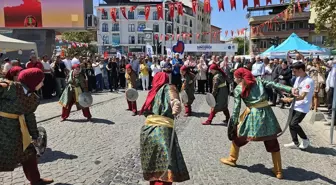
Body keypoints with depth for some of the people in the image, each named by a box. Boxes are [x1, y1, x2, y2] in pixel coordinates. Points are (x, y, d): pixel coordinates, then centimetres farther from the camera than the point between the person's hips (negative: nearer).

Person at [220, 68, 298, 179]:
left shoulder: (238, 89, 4)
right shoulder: (258, 81, 14)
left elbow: (236, 107, 1)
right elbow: (273, 85, 4)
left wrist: (233, 123, 5)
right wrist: (290, 89, -1)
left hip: (253, 114, -3)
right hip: (266, 112, 4)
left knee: (238, 136, 20)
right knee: (272, 143, 12)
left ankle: (232, 159, 36)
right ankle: (278, 171, 19)